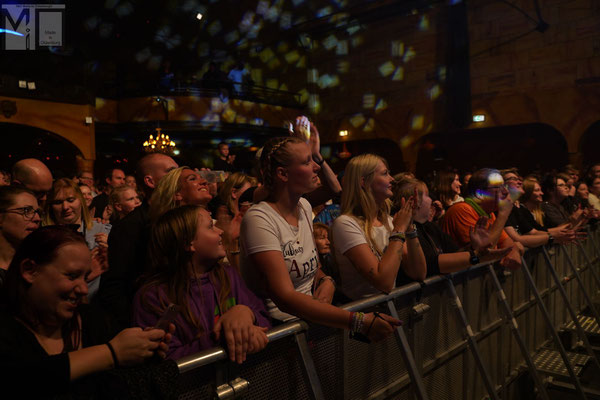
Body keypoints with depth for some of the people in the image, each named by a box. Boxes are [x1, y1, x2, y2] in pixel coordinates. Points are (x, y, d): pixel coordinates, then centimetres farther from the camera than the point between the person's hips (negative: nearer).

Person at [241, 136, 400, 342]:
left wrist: (326, 281, -7)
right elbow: (285, 298, -28)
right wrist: (359, 321, -33)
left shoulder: (304, 206, 5)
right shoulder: (258, 219, -19)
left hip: (309, 317, 7)